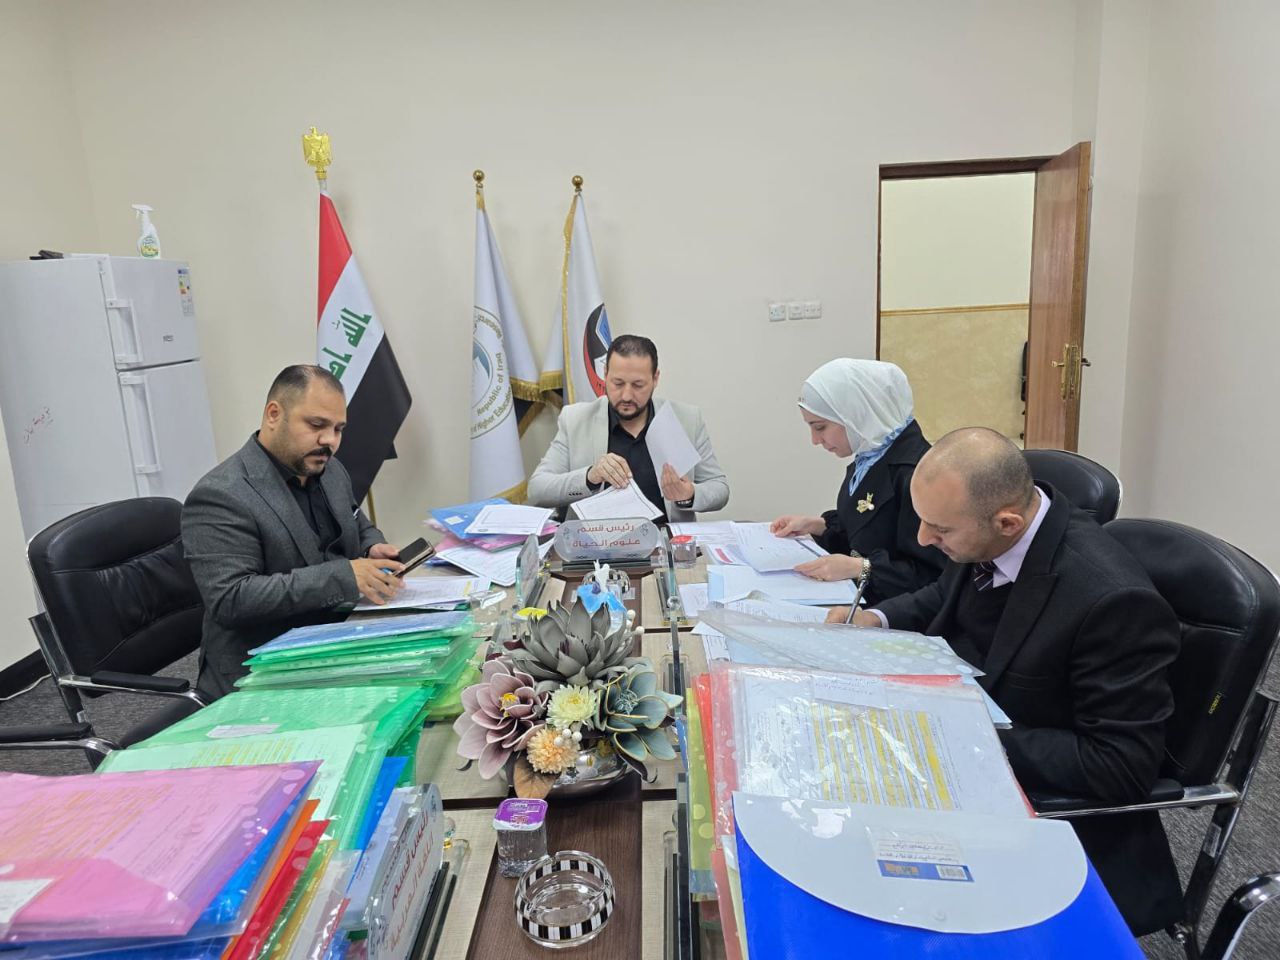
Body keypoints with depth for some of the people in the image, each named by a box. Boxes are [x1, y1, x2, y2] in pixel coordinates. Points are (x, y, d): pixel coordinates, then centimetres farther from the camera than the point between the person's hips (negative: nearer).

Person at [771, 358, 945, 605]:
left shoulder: (917, 471, -20)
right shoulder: (869, 459, 9)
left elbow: (932, 574, -20)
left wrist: (860, 568, -25)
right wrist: (814, 525, 10)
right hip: (857, 596, 9)